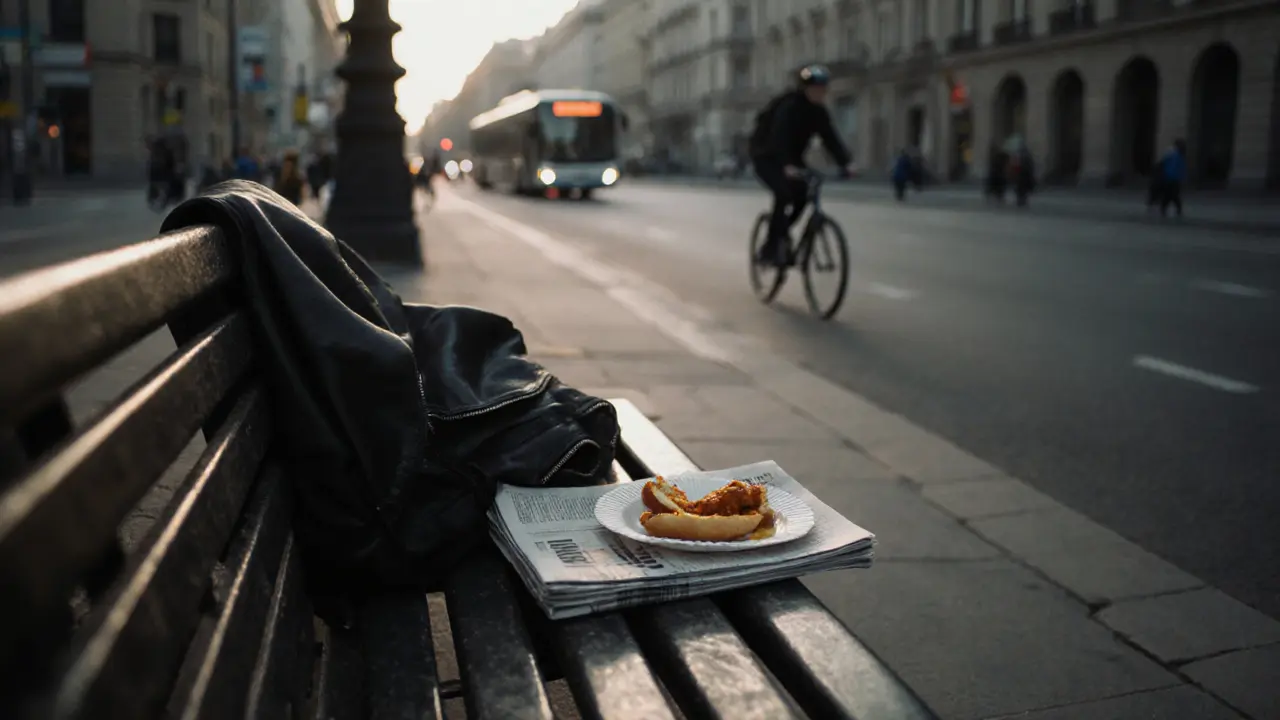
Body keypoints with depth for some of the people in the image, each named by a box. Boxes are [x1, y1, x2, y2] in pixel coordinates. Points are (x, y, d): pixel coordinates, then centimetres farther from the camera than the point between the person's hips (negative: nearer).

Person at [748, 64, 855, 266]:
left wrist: (846, 163, -25)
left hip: (790, 158, 7)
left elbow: (830, 138, -11)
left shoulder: (819, 111, -4)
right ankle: (770, 248, -17)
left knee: (802, 193, -13)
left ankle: (782, 231, 11)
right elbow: (780, 136, -37)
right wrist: (787, 166, -52)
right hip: (766, 156, -7)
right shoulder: (788, 107, -25)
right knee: (784, 194, -25)